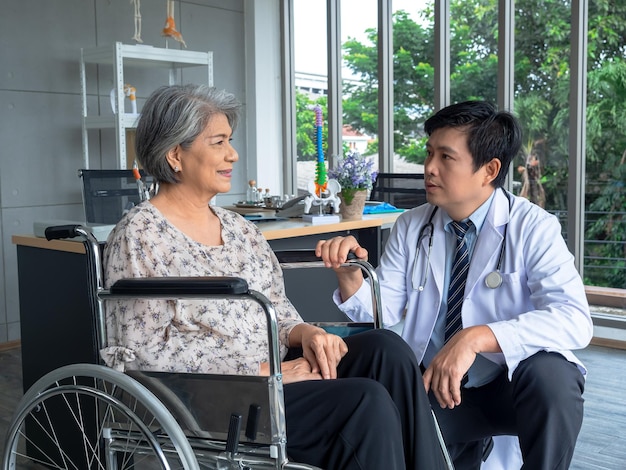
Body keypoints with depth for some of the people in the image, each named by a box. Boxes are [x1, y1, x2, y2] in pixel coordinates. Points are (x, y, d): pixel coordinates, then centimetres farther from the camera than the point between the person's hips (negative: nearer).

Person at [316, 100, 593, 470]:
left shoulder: (533, 228, -12)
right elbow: (381, 314, -2)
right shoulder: (411, 227, 1)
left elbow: (574, 320, -26)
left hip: (512, 384, -3)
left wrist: (475, 338, -37)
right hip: (433, 387, 3)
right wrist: (349, 275, -22)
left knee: (549, 373, -33)